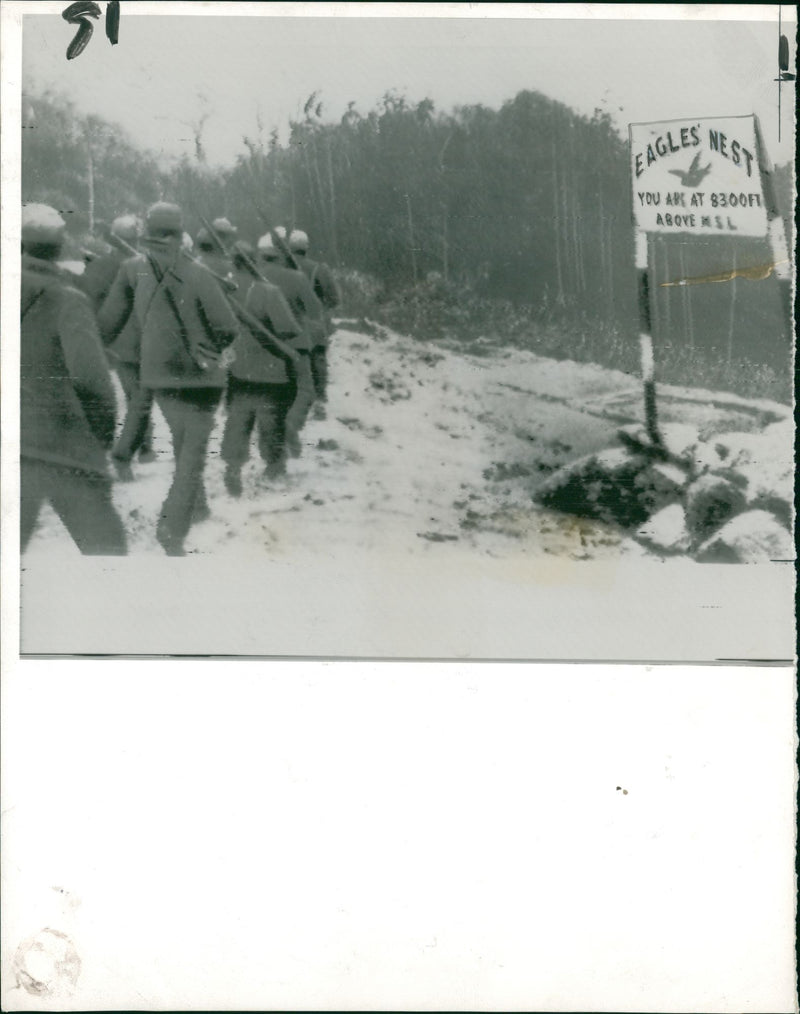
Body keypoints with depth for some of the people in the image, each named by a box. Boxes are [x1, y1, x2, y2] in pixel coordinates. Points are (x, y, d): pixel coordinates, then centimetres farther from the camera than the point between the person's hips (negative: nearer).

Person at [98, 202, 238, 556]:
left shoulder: (132, 269, -5)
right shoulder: (198, 276, -12)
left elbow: (108, 323, -4)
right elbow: (227, 328, -12)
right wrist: (211, 349, 7)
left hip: (158, 374, 4)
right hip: (199, 374, -4)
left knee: (183, 443, 25)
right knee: (193, 450, 1)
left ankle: (196, 506, 38)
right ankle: (173, 528, -10)